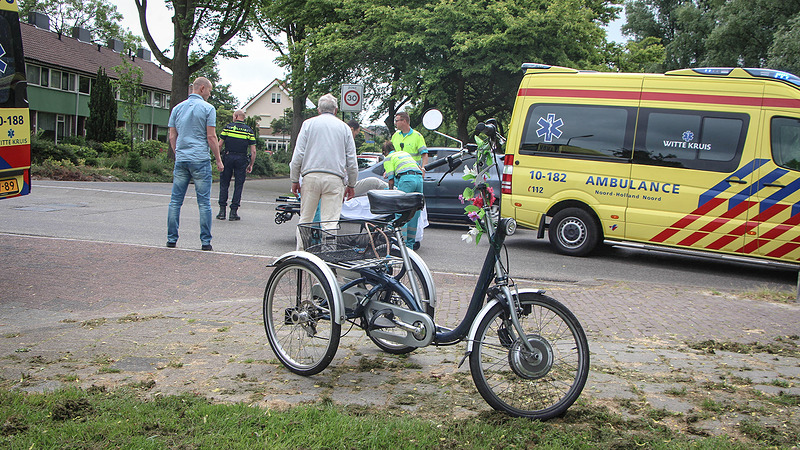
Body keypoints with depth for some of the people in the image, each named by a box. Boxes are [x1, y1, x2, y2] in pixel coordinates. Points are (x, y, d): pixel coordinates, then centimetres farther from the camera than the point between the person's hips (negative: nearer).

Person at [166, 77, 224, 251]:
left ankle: (171, 239, 9)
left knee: (175, 201, 8)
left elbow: (172, 137, 11)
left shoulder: (177, 108, 11)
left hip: (181, 160, 4)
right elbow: (211, 137, -7)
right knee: (204, 202, 0)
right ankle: (205, 241, 1)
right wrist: (218, 160, 1)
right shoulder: (208, 108, -3)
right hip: (200, 160, -4)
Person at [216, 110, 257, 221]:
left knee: (224, 184, 9)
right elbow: (253, 151, 0)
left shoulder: (228, 127, 3)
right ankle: (234, 212, 3)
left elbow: (220, 145, 0)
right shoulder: (249, 131, 5)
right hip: (241, 159, 0)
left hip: (228, 157, 0)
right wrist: (251, 165, 7)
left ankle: (222, 210, 5)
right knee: (238, 185, 6)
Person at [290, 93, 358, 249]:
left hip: (311, 175, 0)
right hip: (334, 178, 0)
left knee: (305, 218, 8)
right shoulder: (344, 127, 12)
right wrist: (351, 185, 18)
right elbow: (351, 161, 11)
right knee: (330, 221, -3)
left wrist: (294, 180, 9)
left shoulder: (308, 124, 9)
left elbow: (298, 154, 3)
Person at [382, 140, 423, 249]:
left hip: (406, 178, -6)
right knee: (414, 213, 9)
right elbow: (419, 168, 34)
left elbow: (391, 179, 8)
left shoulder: (388, 158, 16)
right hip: (419, 177, 6)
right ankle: (410, 244, 12)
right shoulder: (405, 153, 34)